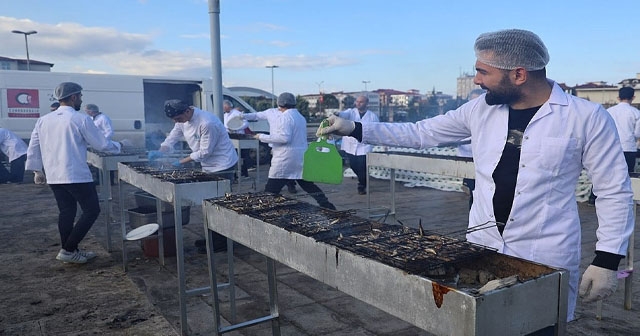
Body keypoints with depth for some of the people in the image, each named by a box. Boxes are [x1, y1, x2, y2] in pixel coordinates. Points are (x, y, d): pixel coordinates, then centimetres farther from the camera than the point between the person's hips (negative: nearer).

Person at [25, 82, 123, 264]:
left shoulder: (43, 120, 8)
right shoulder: (81, 119, -11)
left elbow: (33, 148, 13)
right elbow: (101, 144, -6)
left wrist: (37, 170, 23)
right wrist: (117, 146, 12)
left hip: (54, 176, 7)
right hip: (77, 176, -7)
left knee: (66, 212, 15)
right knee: (91, 210, 3)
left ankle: (70, 252, 22)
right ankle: (68, 250, 0)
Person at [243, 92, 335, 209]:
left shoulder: (286, 116, -9)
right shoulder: (300, 116, 19)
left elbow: (284, 137, -19)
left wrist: (262, 137, -12)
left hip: (286, 158, -9)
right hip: (301, 157, 9)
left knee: (270, 191, -4)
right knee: (309, 186, 16)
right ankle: (329, 207, 15)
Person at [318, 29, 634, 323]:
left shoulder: (587, 117, -10)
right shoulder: (481, 109, 0)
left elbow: (615, 191, -4)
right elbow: (420, 133, 6)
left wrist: (607, 259, -9)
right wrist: (355, 129, 1)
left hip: (546, 259, -3)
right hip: (481, 248, 4)